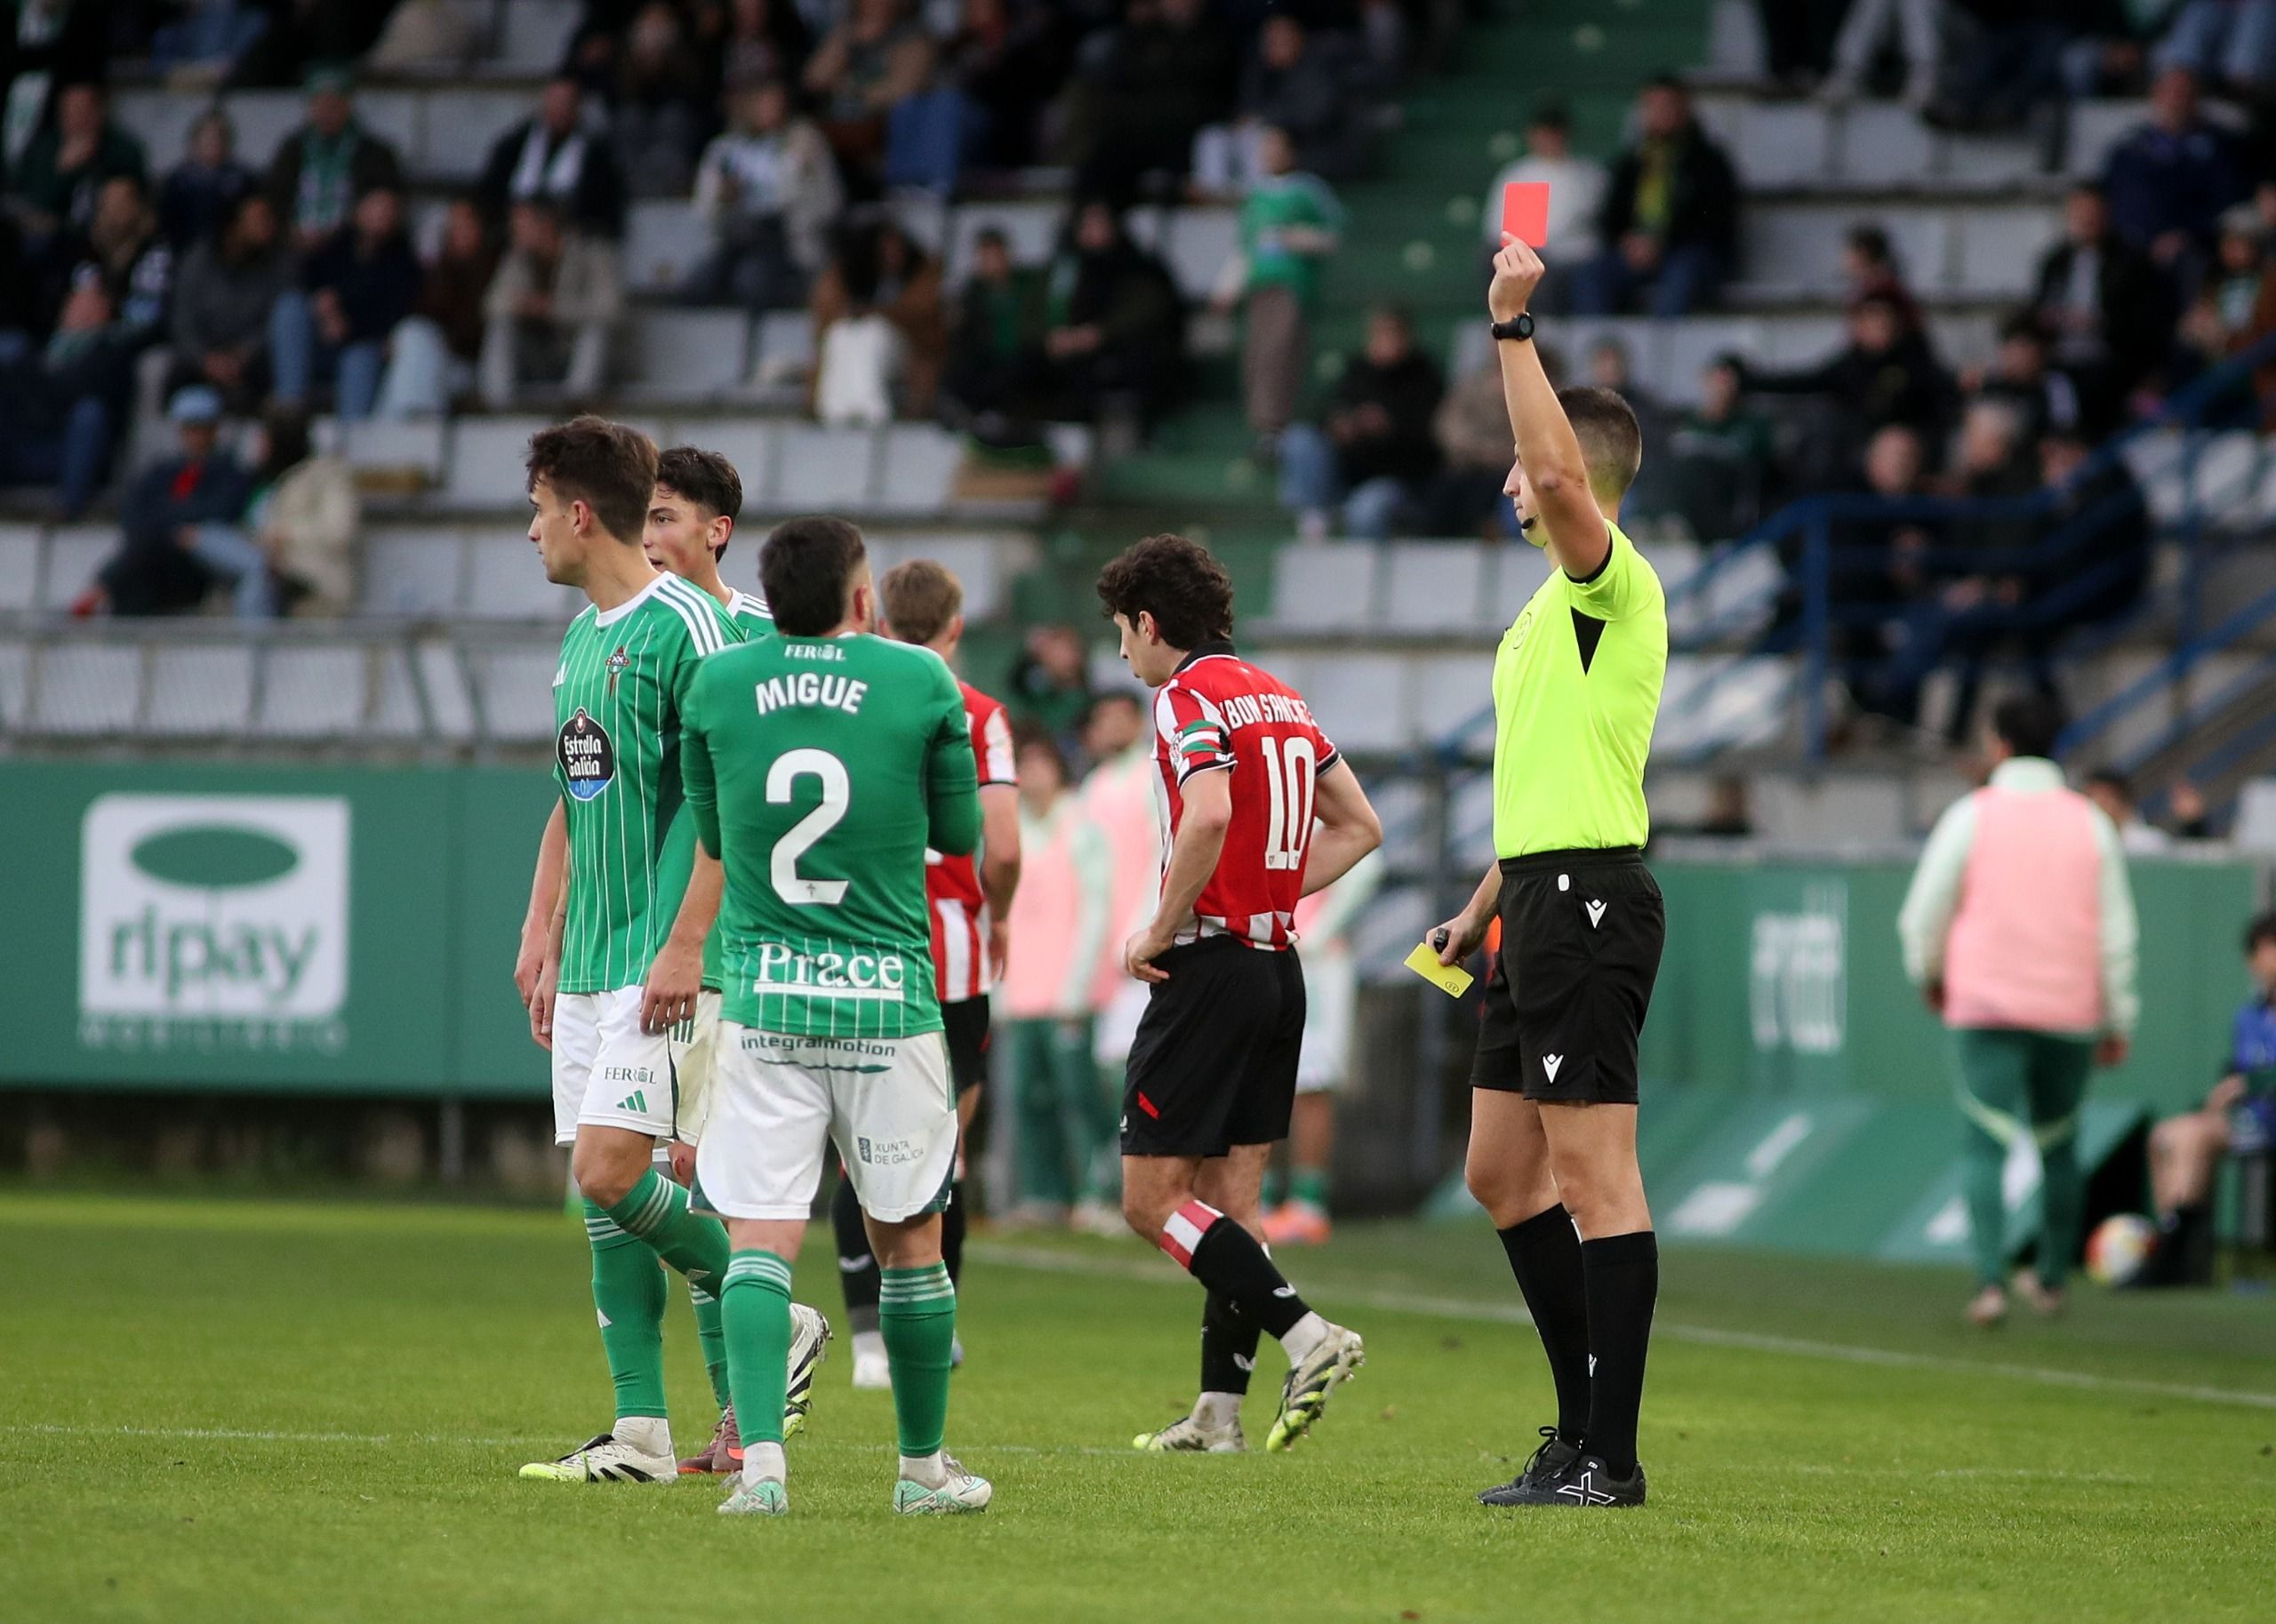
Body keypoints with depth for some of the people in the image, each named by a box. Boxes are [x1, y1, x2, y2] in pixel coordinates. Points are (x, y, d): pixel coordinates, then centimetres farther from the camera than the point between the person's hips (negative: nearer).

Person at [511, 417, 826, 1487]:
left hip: (663, 965, -9)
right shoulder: (580, 638, 16)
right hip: (590, 961, 9)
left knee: (612, 1173, -16)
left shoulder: (685, 625, -12)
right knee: (603, 1196, 5)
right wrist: (541, 935, 19)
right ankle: (641, 1433, 8)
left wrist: (686, 945, -21)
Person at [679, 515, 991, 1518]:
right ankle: (923, 1465, 22)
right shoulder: (921, 683, -2)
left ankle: (761, 1459, -19)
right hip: (886, 999, -1)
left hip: (762, 994, 1)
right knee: (908, 1238, 12)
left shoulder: (717, 685, 3)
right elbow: (961, 834, 9)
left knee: (758, 1240, -3)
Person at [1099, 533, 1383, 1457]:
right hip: (1278, 966, 9)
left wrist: (1159, 932, -17)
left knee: (1153, 1199, -5)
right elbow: (1358, 826, 19)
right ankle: (1218, 1412, 8)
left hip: (1211, 966, -9)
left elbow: (1209, 817, -28)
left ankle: (1307, 1335, -17)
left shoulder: (1189, 700, -10)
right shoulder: (1279, 698, 16)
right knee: (1231, 1200, 10)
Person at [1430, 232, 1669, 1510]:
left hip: (1589, 898, -11)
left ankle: (1609, 1454, -11)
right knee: (1503, 1169, 13)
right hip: (1542, 901, 11)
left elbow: (1559, 472, -30)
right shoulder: (1556, 607, 21)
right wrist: (1483, 905, 30)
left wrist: (1514, 326, -26)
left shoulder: (1615, 582, -10)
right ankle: (1587, 1424, 18)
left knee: (1592, 1169, -10)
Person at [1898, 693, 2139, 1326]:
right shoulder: (2090, 822, 4)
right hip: (2071, 1010, 3)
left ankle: (1991, 1281, -20)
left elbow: (1924, 912, 0)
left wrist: (1928, 973, 19)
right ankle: (2052, 1280, 26)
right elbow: (2116, 929, 7)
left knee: (1987, 1148, -5)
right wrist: (2118, 1020, 14)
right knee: (2058, 1147, 17)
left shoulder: (1972, 816, -4)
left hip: (1987, 1010, -3)